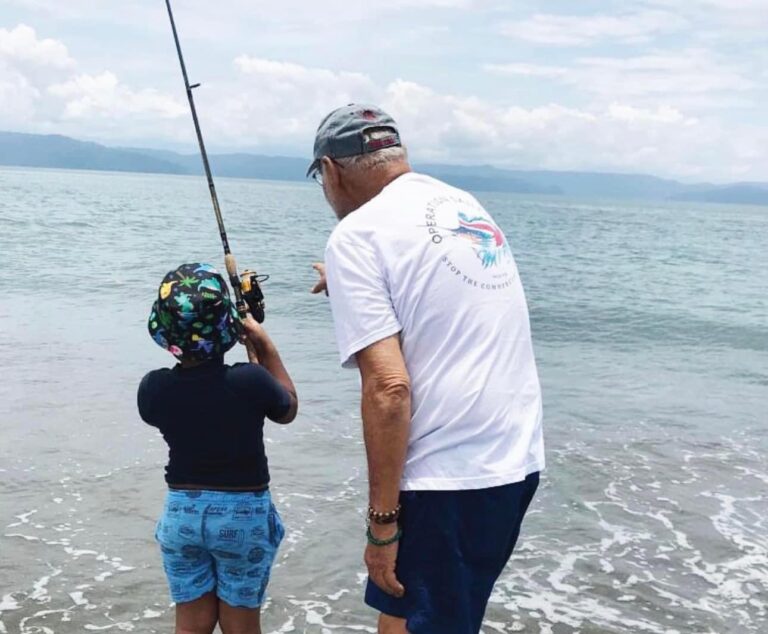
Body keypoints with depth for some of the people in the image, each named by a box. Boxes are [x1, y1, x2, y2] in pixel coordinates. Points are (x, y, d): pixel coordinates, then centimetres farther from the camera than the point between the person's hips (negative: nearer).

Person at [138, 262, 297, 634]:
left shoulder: (152, 388, -11)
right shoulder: (250, 380, -21)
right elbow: (288, 409, 0)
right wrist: (265, 347, 2)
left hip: (181, 512, 3)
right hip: (244, 512, -2)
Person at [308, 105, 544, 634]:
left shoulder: (357, 234, -10)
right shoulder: (467, 205, 13)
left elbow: (389, 388, -19)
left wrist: (383, 521, -13)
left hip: (447, 478, -8)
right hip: (519, 460, 8)